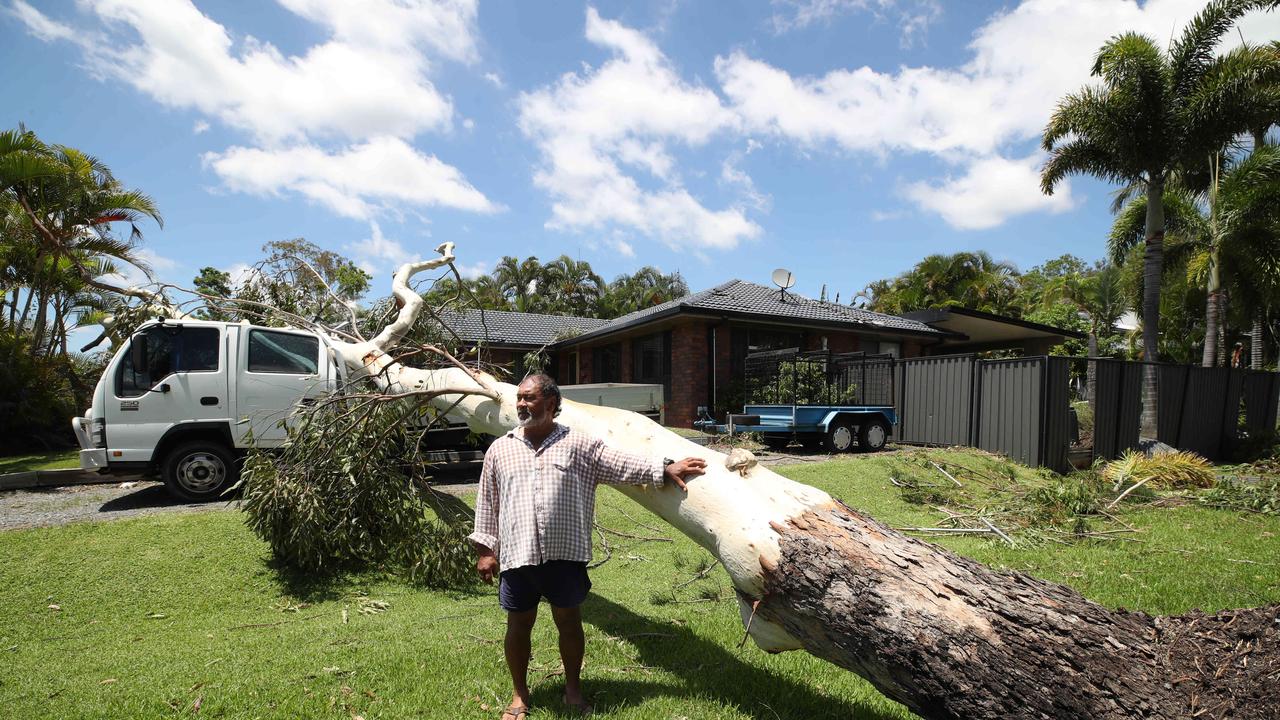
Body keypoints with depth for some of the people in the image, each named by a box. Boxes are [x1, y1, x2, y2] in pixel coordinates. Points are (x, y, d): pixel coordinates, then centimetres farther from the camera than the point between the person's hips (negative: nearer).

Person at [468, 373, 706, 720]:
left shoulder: (579, 444, 0)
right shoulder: (500, 449, 6)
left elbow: (623, 464, -3)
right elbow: (487, 504, 10)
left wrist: (664, 468, -11)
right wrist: (485, 550, 8)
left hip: (565, 554, -1)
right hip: (516, 555, 2)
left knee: (569, 622, 13)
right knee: (518, 626, 13)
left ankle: (574, 689, 34)